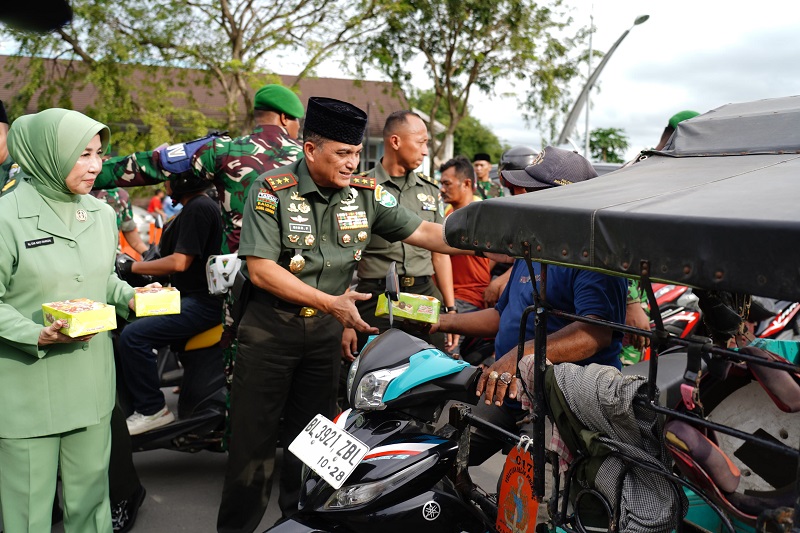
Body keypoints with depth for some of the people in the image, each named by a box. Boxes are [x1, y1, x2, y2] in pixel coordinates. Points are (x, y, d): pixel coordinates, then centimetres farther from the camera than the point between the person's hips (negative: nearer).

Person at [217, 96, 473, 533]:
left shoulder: (366, 193, -2)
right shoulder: (272, 192, -14)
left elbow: (422, 232, -2)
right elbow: (260, 269, -20)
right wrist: (331, 302, -25)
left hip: (325, 330, 4)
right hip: (269, 327, -4)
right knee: (253, 436, 3)